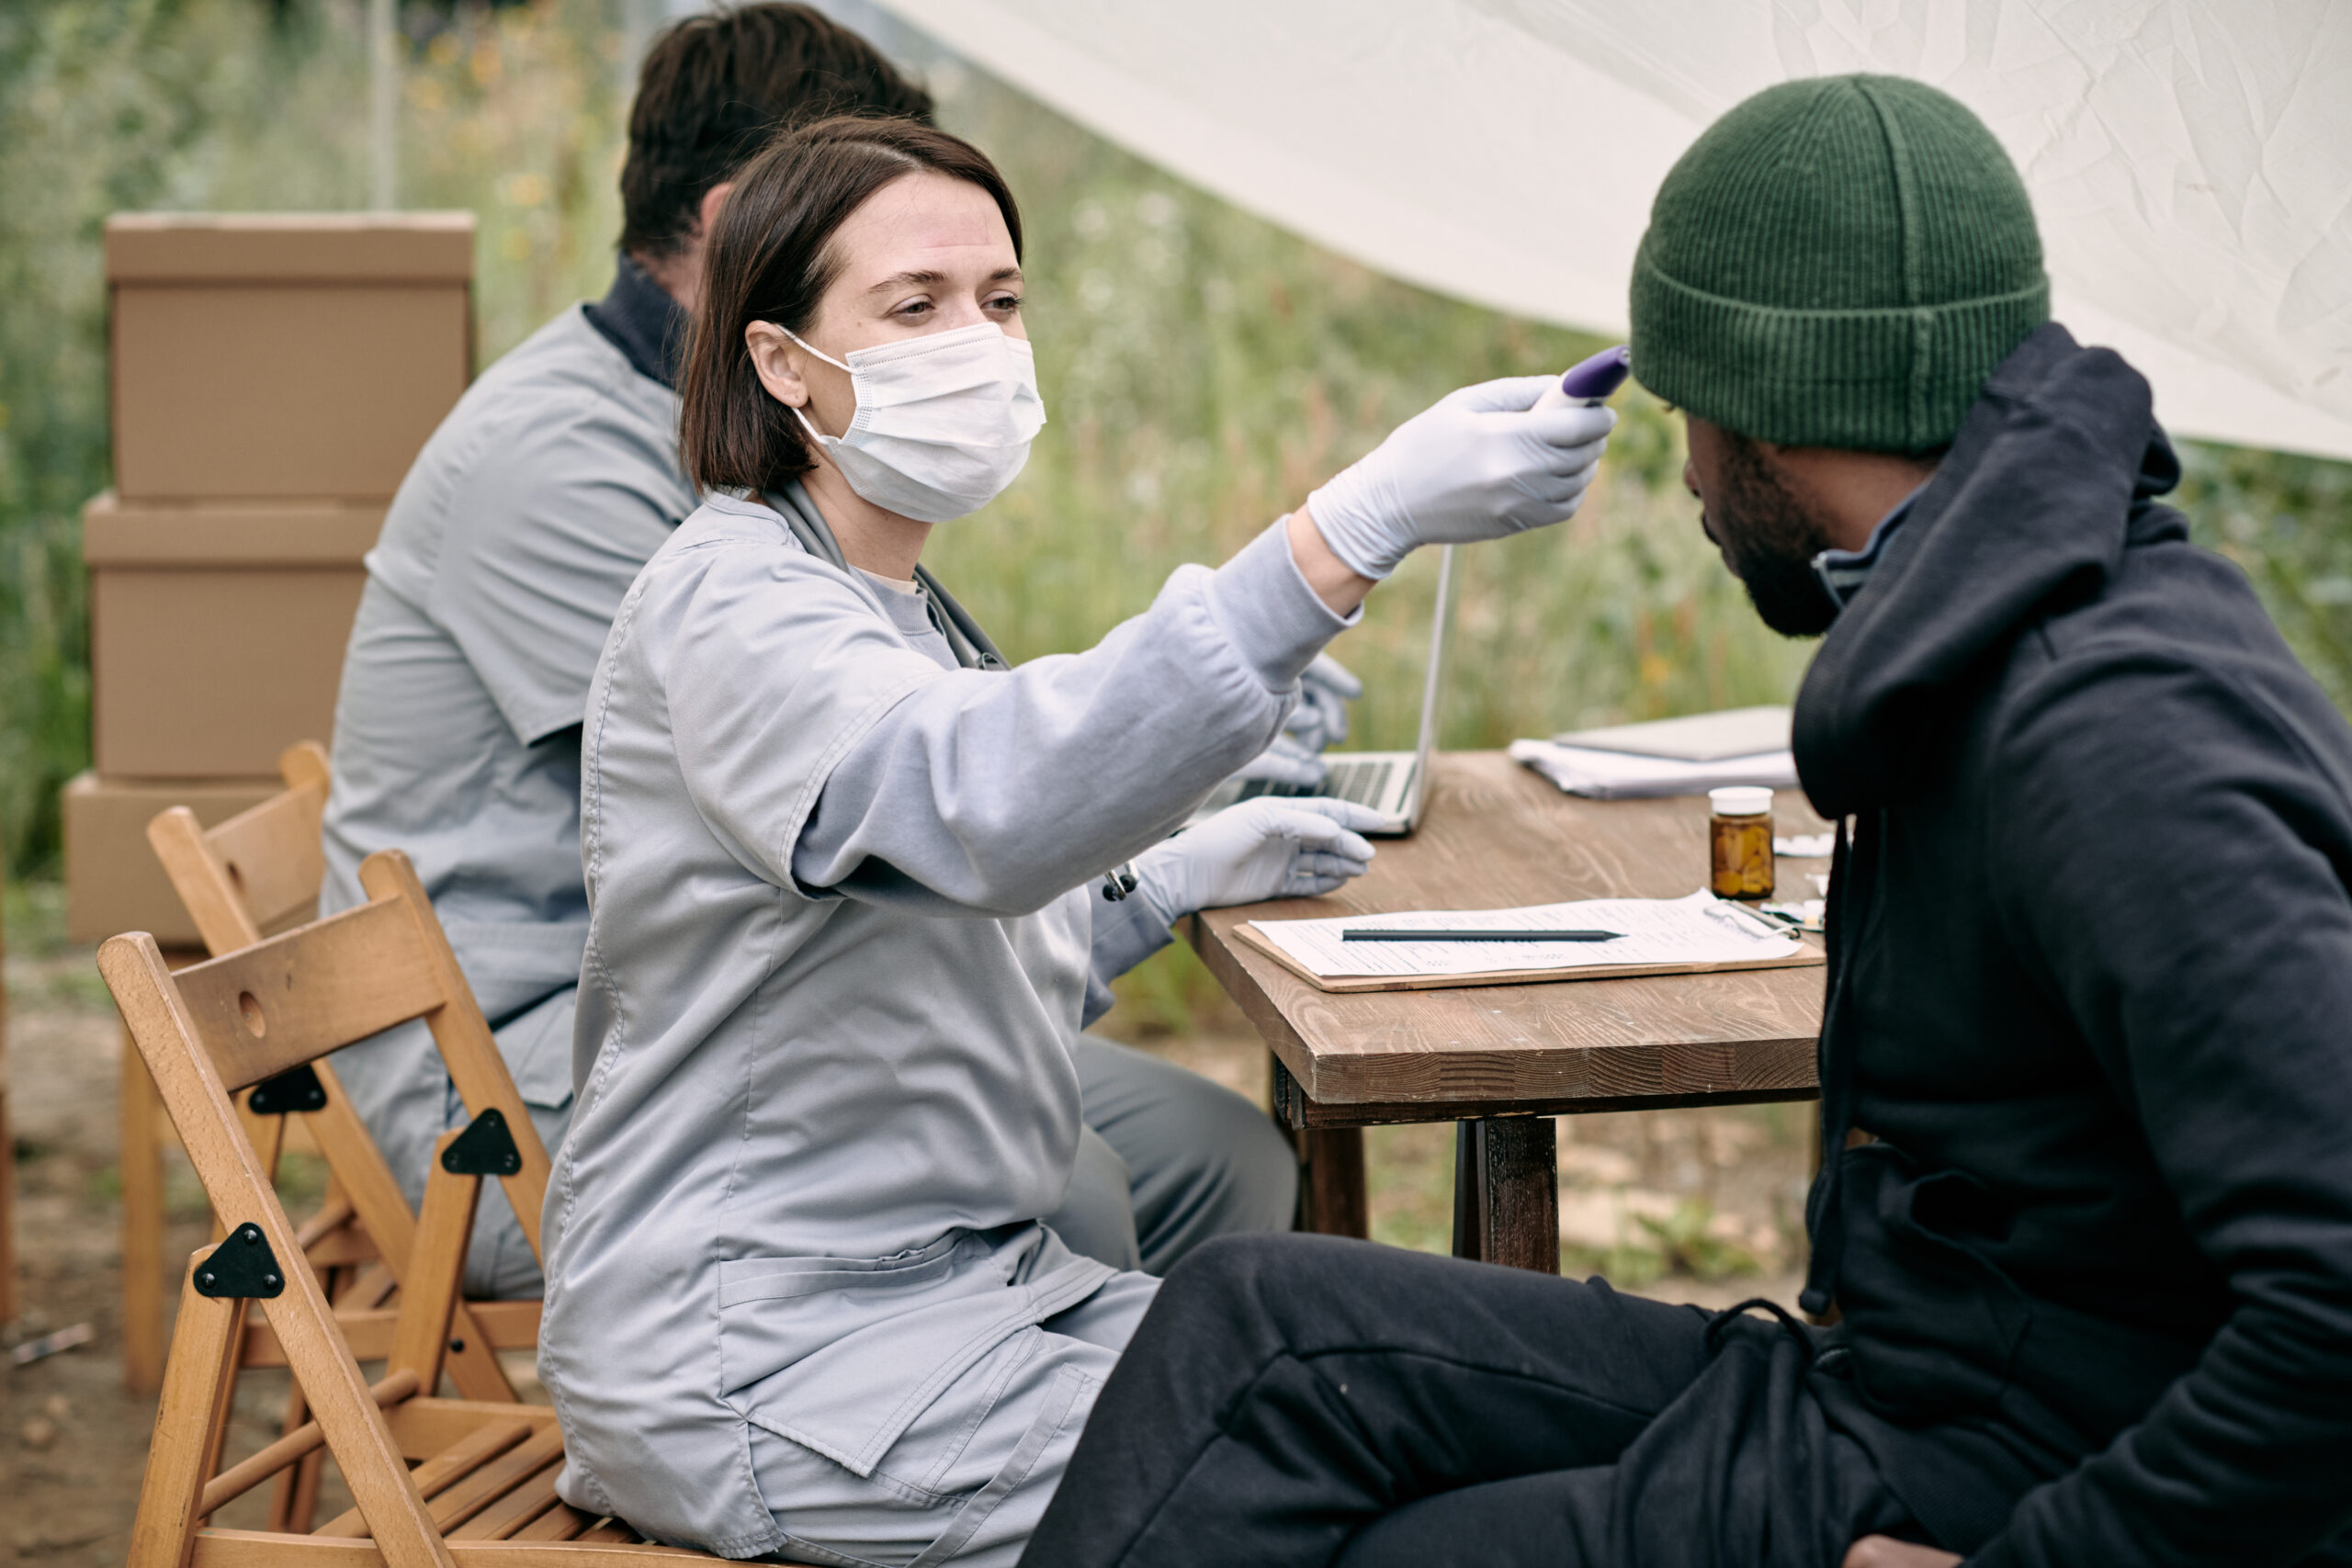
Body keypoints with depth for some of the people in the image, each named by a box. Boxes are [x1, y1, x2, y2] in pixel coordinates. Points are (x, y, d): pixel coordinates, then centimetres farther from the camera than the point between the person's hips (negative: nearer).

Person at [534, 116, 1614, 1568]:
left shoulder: (900, 612, 14)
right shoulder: (726, 607, -17)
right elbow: (990, 799, -38)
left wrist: (1170, 880, 7)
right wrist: (1363, 524, -44)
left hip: (963, 1275, 9)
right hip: (766, 1362, -9)